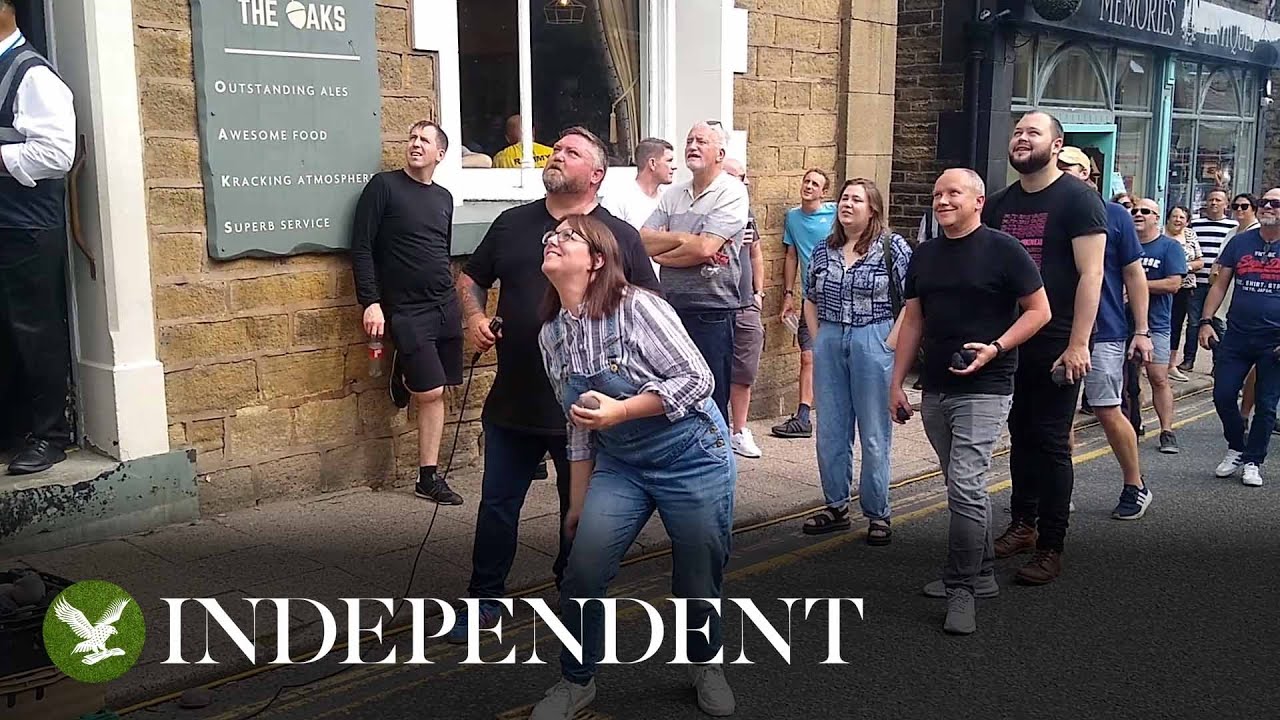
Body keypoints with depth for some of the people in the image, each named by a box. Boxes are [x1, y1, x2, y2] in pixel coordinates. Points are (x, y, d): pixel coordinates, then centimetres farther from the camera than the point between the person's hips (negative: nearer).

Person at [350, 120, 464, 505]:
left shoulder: (444, 198, 13)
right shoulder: (384, 186, -3)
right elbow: (361, 247, -7)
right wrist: (371, 302, -15)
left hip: (445, 307, 5)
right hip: (405, 310, -5)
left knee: (436, 392, -1)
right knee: (431, 392, -8)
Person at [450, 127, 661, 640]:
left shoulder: (621, 236, 0)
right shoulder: (512, 223, 7)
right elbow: (471, 278, 18)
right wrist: (474, 317, -2)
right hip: (512, 401, 2)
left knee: (581, 508, 14)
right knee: (497, 505, 10)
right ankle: (485, 599, 26)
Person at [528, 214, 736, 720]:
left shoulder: (635, 307, -18)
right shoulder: (552, 333, 0)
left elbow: (697, 378, -19)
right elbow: (578, 425, 10)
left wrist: (619, 411, -24)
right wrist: (578, 502, 13)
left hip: (691, 455, -4)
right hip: (619, 464, 5)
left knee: (699, 579, 7)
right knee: (582, 573, -5)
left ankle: (706, 664, 37)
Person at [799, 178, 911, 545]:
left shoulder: (893, 247, -5)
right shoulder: (823, 250, 10)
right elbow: (810, 299, 19)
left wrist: (890, 343, -13)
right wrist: (818, 339, 10)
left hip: (874, 344, -5)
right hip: (829, 344, 5)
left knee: (874, 434, 1)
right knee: (830, 431, 10)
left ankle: (877, 514, 13)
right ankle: (835, 506, 23)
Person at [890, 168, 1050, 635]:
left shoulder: (1003, 250, -7)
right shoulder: (924, 255, 11)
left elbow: (1039, 311, -5)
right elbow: (912, 321, 15)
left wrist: (995, 348, -19)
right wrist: (897, 382, 11)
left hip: (984, 389, -6)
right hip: (935, 389, 7)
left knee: (965, 486, -13)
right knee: (965, 486, 15)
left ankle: (961, 588, -3)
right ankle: (982, 573, 27)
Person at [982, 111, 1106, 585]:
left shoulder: (1078, 199, -7)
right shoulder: (998, 205, 11)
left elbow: (1090, 274, -12)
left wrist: (1078, 344, -19)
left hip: (1055, 346, -6)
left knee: (1051, 443, -1)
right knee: (1021, 436, 15)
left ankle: (1050, 549, 6)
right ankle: (1023, 525, 28)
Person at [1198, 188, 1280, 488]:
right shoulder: (1240, 243, 6)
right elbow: (1220, 285, 9)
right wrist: (1205, 321, -1)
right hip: (1237, 337, 2)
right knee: (1223, 396, 0)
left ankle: (1252, 461, 18)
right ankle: (1236, 449, 22)